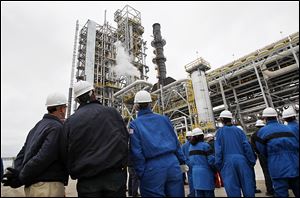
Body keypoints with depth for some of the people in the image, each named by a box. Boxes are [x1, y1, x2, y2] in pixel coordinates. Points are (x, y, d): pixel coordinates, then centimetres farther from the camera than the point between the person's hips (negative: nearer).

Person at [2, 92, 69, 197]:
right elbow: (42, 159, -19)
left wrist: (18, 173, -4)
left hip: (32, 187, 9)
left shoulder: (36, 128, 15)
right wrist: (20, 178, -6)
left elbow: (21, 156, 12)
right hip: (48, 187, -9)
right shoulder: (57, 128, -13)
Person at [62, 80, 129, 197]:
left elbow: (66, 153, 3)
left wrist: (74, 173, 17)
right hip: (115, 175, 0)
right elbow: (125, 139, -1)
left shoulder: (70, 121, -1)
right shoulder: (112, 112, -3)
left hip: (87, 181, 1)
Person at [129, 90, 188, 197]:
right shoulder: (164, 118, 8)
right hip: (172, 163, 4)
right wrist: (182, 161, 19)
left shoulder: (134, 124, -2)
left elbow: (137, 153, -7)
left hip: (152, 169, -3)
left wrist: (141, 175, 0)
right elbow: (176, 142, 11)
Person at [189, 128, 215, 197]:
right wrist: (215, 169, 4)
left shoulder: (191, 147, 9)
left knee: (198, 194, 11)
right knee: (209, 193, 4)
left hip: (195, 172, 6)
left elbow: (190, 161, 10)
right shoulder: (205, 145, -10)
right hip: (206, 172, -6)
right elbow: (211, 160, -12)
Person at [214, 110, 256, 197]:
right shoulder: (238, 130, 6)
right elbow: (247, 146, 1)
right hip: (241, 160, 2)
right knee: (247, 186, 13)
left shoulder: (220, 132, 0)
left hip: (228, 162, -2)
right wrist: (252, 161, 7)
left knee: (233, 189, 6)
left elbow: (218, 150, -4)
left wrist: (218, 165, 2)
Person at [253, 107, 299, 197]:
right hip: (295, 167, 5)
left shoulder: (262, 131, -4)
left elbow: (262, 151, 1)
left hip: (279, 170, -4)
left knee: (282, 194, 3)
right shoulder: (288, 128, 10)